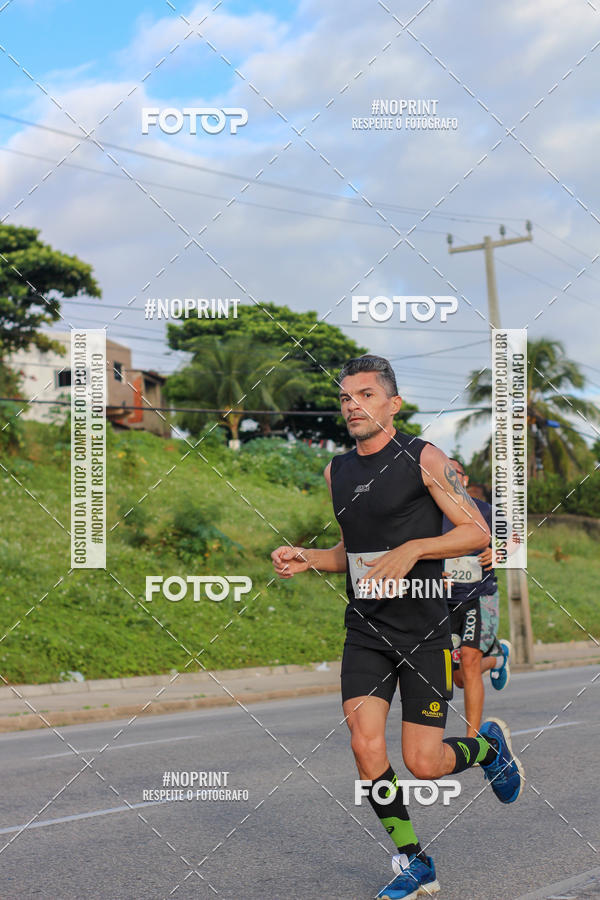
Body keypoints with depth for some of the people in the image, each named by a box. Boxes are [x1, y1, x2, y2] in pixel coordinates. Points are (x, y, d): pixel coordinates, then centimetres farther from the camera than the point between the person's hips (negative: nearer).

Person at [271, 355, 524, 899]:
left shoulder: (422, 458, -7)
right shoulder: (337, 471, 11)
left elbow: (478, 531, -8)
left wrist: (412, 550, -20)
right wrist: (307, 560, 4)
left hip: (424, 631, -5)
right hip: (365, 631, 5)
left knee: (423, 763, -5)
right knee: (366, 743, -10)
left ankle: (489, 744, 30)